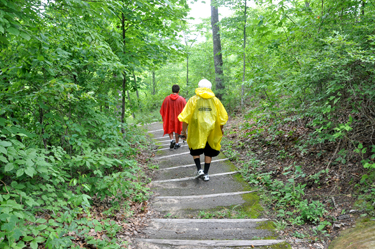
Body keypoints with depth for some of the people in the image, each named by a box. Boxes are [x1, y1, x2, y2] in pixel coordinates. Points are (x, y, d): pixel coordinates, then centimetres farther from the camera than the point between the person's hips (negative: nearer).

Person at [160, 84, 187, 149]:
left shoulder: (167, 98, -9)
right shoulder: (181, 99, -12)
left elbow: (163, 109, -2)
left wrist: (164, 117, 13)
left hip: (169, 117, 1)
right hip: (178, 117, 0)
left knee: (169, 129, 19)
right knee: (177, 129, 15)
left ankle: (172, 140, -2)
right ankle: (176, 143, 20)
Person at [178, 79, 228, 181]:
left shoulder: (193, 100, -1)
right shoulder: (215, 100, 4)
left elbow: (185, 117, -4)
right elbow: (223, 117, 8)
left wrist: (183, 131, 3)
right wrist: (221, 129, 23)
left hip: (197, 130, -1)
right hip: (211, 130, 2)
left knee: (195, 150, 17)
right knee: (208, 152, 16)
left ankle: (199, 169, 2)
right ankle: (206, 174, 15)